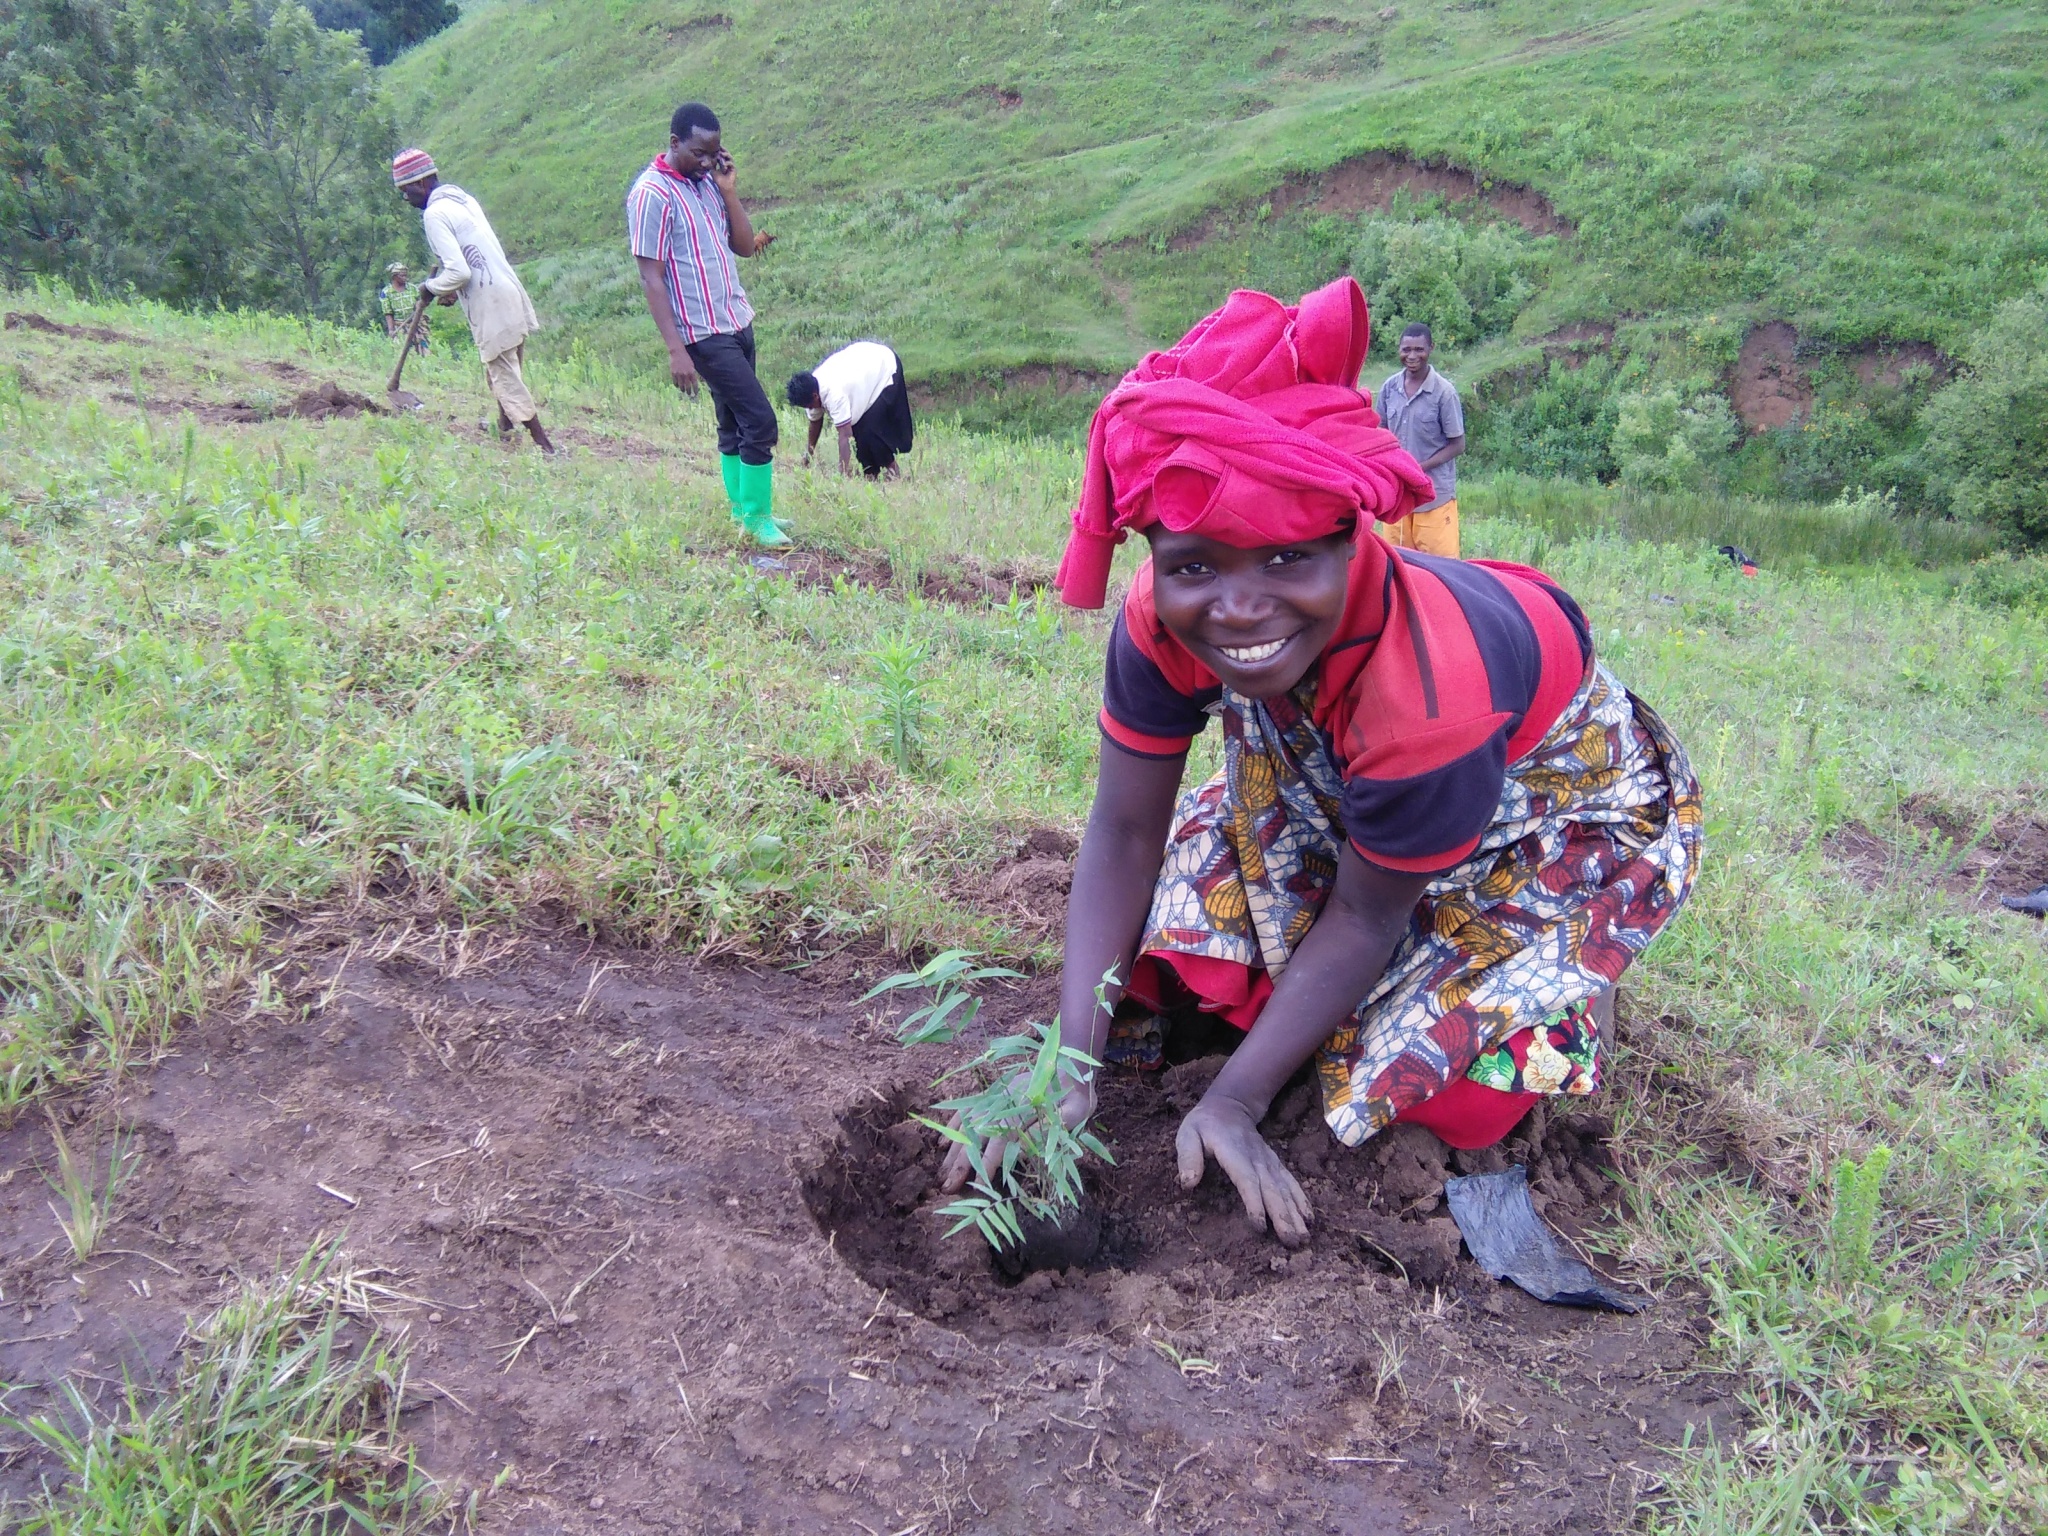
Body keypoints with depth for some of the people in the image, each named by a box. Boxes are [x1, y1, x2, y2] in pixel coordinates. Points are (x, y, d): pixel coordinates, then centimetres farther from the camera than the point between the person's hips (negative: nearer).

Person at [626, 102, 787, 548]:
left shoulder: (708, 182, 9)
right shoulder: (652, 194, -14)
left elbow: (745, 246, 10)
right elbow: (651, 277, -16)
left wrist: (729, 191, -3)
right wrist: (676, 349, -21)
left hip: (737, 322, 8)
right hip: (704, 334, -8)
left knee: (734, 424, 15)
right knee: (760, 421, -10)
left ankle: (742, 511, 26)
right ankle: (756, 518, 2)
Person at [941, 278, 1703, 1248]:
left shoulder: (1425, 696, -43)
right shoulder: (1164, 623, -28)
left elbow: (1365, 917, -28)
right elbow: (1125, 834, -20)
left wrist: (1234, 1102, -24)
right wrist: (1070, 1066, -26)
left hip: (1559, 815, -5)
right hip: (1335, 791, 6)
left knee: (1442, 1061, -25)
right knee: (1189, 894, -13)